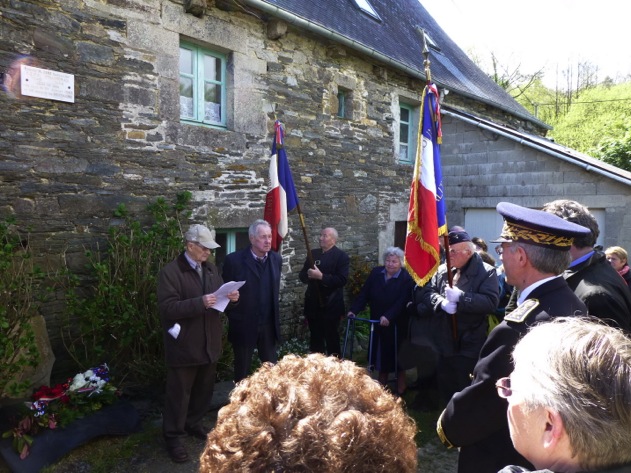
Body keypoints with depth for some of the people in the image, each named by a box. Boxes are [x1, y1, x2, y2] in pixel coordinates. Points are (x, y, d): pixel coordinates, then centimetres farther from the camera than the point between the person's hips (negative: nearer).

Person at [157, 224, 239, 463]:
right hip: (184, 345, -7)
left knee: (204, 389, 20)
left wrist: (229, 297, -7)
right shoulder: (170, 272, -15)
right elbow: (167, 308, -22)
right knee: (179, 393, 7)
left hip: (209, 342, 7)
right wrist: (200, 303, -31)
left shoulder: (211, 268, 8)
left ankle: (193, 423, 41)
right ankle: (173, 436, 24)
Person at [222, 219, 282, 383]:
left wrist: (274, 314, 9)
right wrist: (232, 316, -4)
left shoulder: (276, 259, 2)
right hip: (243, 325, -3)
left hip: (269, 325, 4)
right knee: (242, 369, 13)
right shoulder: (234, 260, -12)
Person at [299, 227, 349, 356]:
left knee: (332, 339, 5)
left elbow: (342, 280, -17)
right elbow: (302, 275, 10)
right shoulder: (313, 254, 11)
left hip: (331, 306, -5)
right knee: (315, 339, 15)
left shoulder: (342, 256, -7)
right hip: (313, 304, 5)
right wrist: (308, 274, -13)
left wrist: (321, 276, -23)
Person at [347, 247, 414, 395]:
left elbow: (402, 302, -22)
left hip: (397, 325, -4)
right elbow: (364, 293, -4)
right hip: (378, 323, 4)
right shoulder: (376, 273, -1)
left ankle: (400, 390, 24)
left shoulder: (407, 278, -14)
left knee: (396, 355, 8)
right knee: (381, 355, 15)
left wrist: (388, 316, -33)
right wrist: (354, 309, -15)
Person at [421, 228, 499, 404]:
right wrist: (442, 302, -18)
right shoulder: (442, 270, 6)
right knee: (445, 386, 20)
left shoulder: (486, 272, -10)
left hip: (470, 344, -6)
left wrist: (460, 297, -26)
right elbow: (429, 293, 3)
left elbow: (491, 302, -21)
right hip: (446, 343, 6)